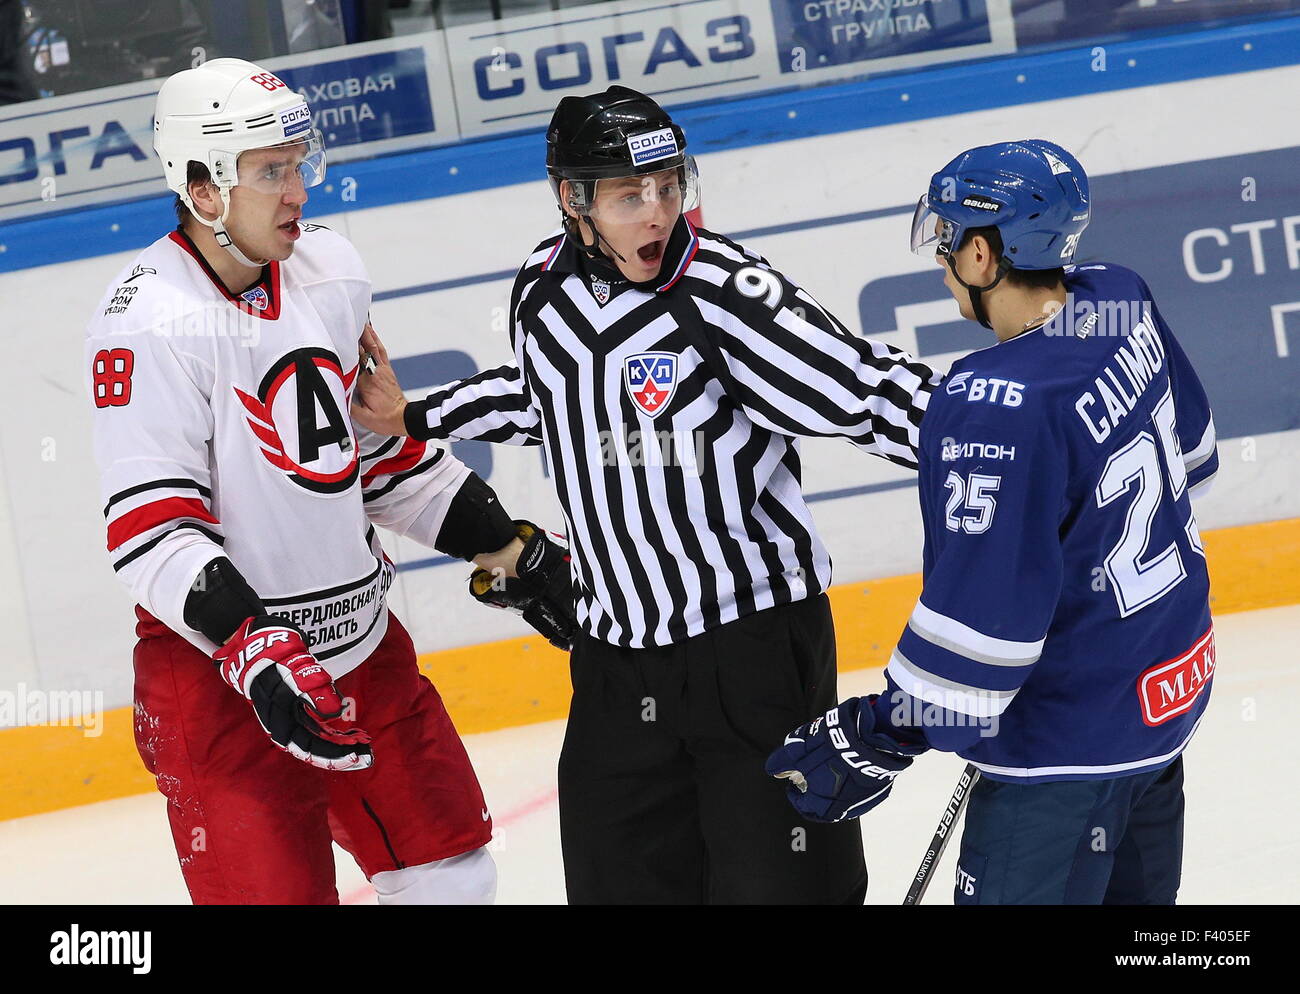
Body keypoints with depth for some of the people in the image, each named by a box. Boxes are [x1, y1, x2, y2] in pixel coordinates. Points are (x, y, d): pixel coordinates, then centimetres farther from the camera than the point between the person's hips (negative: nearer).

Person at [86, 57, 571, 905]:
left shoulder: (330, 272, 5)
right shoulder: (151, 321, -18)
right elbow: (149, 528, -22)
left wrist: (508, 549, 13)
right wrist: (252, 649, -32)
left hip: (360, 640, 8)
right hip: (216, 669, -7)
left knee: (453, 868, 14)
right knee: (277, 886, -9)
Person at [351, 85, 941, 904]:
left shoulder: (724, 293, -17)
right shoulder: (545, 291, 2)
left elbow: (870, 390, -17)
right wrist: (416, 419, 26)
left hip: (757, 644, -5)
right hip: (618, 654, 5)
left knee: (783, 883, -3)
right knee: (619, 881, 9)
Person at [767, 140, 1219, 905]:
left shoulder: (999, 411, -30)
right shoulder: (1123, 302, -4)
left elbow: (982, 616, -26)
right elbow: (1190, 454, 13)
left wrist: (881, 740, -16)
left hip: (1072, 745, -9)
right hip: (1171, 685, 9)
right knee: (1137, 889, 23)